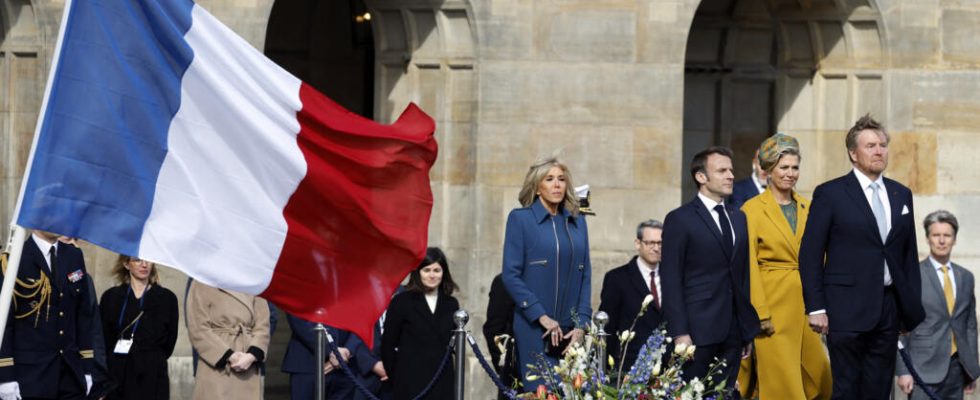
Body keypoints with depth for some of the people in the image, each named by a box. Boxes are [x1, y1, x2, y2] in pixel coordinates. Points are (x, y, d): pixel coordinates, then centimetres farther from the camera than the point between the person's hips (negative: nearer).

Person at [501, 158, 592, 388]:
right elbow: (511, 275, -5)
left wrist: (582, 324, 0)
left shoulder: (577, 222, 14)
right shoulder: (520, 219, 1)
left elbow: (585, 275, 12)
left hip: (570, 331, 4)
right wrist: (541, 317, -12)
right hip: (535, 329, -4)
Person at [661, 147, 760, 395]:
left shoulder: (739, 219, 17)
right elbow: (670, 279, -7)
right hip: (698, 331, -5)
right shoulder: (680, 220, -2)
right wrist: (679, 333, -14)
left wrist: (748, 329, 13)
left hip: (733, 331, 6)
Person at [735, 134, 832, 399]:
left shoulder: (806, 208, 11)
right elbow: (749, 266, -9)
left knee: (819, 378, 6)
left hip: (804, 303, 6)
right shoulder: (752, 209, -6)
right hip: (773, 303, -6)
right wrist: (760, 313, -15)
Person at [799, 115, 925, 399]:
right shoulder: (829, 194, -2)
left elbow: (909, 255, 18)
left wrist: (913, 307, 12)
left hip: (889, 310, 5)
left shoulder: (901, 195, 14)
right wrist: (816, 308, -10)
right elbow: (810, 255, -4)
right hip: (848, 310, -5)